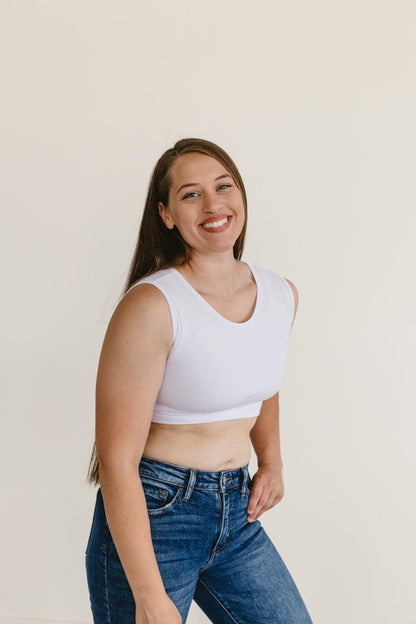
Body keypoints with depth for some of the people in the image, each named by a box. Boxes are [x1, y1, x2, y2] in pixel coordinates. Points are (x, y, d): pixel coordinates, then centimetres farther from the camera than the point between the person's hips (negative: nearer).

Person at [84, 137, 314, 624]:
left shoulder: (282, 295, 2)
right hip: (150, 515, -6)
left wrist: (271, 461, 13)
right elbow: (117, 460, -19)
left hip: (237, 511, 6)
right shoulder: (151, 306, -19)